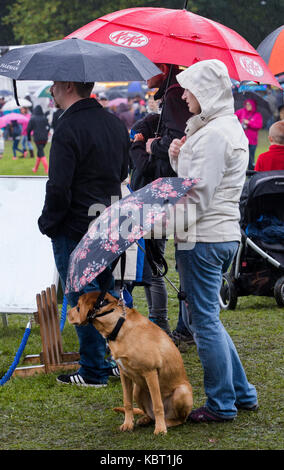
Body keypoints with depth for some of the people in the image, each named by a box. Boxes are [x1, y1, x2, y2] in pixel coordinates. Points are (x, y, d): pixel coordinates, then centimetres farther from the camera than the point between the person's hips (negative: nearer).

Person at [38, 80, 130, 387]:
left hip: (75, 229, -8)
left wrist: (48, 223, -8)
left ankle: (93, 370, 5)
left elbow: (58, 188, -21)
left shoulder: (68, 128, -20)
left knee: (82, 298, 0)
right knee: (107, 292, 18)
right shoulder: (115, 123, 8)